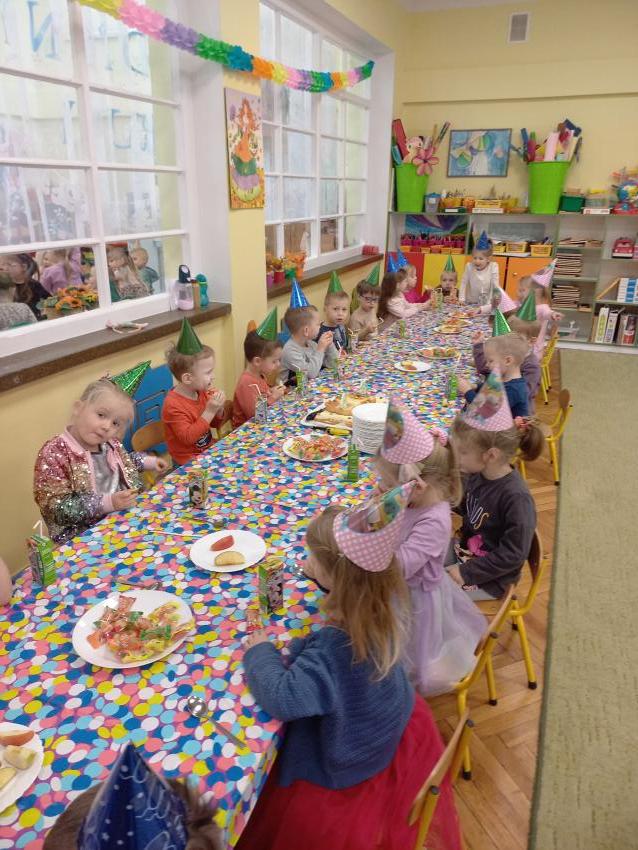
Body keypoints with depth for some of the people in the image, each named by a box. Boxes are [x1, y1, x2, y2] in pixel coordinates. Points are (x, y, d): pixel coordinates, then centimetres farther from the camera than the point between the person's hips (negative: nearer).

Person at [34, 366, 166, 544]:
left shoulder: (110, 443, 5)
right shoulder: (54, 453, -17)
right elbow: (56, 507, -22)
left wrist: (147, 461, 18)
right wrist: (107, 503, -28)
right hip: (82, 535, -7)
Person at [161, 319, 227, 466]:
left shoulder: (202, 393, 1)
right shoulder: (173, 405, -21)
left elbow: (215, 424, 13)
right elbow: (188, 438, -26)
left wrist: (218, 409, -9)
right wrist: (209, 411, -27)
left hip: (209, 450, 8)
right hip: (189, 462, -7)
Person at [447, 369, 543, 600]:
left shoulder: (515, 497, -30)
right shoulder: (477, 474, -8)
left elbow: (513, 555, -24)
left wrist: (466, 573, -21)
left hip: (488, 578, -7)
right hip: (465, 552, 7)